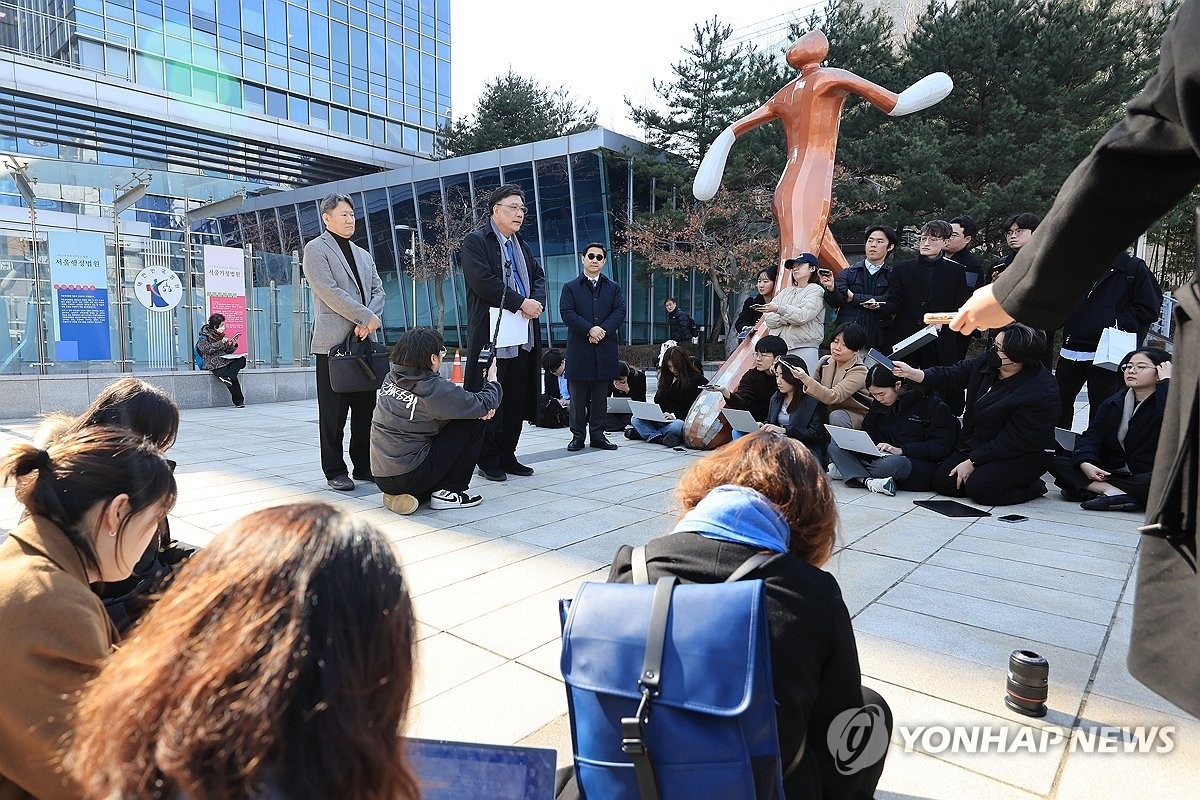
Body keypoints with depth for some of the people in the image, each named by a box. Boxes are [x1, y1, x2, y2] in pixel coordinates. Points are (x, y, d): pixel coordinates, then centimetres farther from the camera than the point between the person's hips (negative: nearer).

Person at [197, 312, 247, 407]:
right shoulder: (204, 336, 3)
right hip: (213, 363, -7)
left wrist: (233, 345, 4)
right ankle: (238, 401, -34)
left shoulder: (221, 335, 23)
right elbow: (207, 349, -15)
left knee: (242, 359, -26)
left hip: (225, 361, 7)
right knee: (233, 378, -32)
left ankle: (227, 377, -39)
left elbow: (228, 351, 24)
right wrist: (221, 343, -16)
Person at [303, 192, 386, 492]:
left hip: (363, 341, 6)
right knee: (334, 413, 0)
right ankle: (335, 472, 8)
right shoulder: (316, 249, 0)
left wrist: (368, 322, -6)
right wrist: (367, 318, -14)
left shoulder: (363, 255, 21)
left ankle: (364, 465, 17)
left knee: (366, 408, 7)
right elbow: (329, 292, -12)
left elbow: (378, 291, 12)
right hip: (333, 341, -6)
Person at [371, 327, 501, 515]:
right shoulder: (434, 388, -18)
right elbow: (484, 405, -8)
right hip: (408, 476, -7)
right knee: (473, 423, 0)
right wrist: (492, 380, 12)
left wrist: (481, 408, 1)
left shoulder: (392, 378, 4)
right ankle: (447, 493, 5)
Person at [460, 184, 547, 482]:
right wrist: (521, 303, -16)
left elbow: (539, 276, 16)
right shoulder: (475, 242, -3)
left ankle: (507, 456, 20)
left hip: (523, 336, 7)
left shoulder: (522, 245, 20)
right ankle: (488, 461, 10)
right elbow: (483, 281, -15)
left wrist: (538, 302, -5)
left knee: (517, 400, 9)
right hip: (492, 335, -7)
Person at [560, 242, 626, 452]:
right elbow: (566, 313, -5)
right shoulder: (570, 287, 7)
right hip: (578, 350, -2)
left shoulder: (614, 288, 14)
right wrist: (589, 329, -16)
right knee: (578, 397, 3)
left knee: (600, 397, 8)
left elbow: (620, 312, 1)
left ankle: (598, 434, 15)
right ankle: (577, 436, 10)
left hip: (604, 350, 2)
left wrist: (603, 329, -15)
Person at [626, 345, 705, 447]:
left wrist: (675, 416, -18)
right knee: (635, 419, -16)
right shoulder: (667, 379, 19)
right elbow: (658, 402, 19)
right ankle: (661, 438, -35)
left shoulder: (697, 379, -2)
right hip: (663, 421, 6)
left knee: (677, 426, -42)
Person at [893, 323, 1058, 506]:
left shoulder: (1041, 394, -26)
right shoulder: (988, 362, -5)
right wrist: (911, 373, -13)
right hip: (975, 446, 7)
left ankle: (1032, 487, -1)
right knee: (942, 481, -8)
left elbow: (1012, 441, -24)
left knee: (978, 488, -26)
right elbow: (951, 375, 3)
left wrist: (972, 462, -20)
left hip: (1019, 457, -7)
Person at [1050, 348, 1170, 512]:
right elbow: (1091, 436, 2)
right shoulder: (1112, 403, 11)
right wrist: (1085, 463, -18)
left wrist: (1166, 381, -18)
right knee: (1057, 462, -15)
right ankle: (1113, 493, -31)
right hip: (1109, 473, 5)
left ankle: (1089, 488, -34)